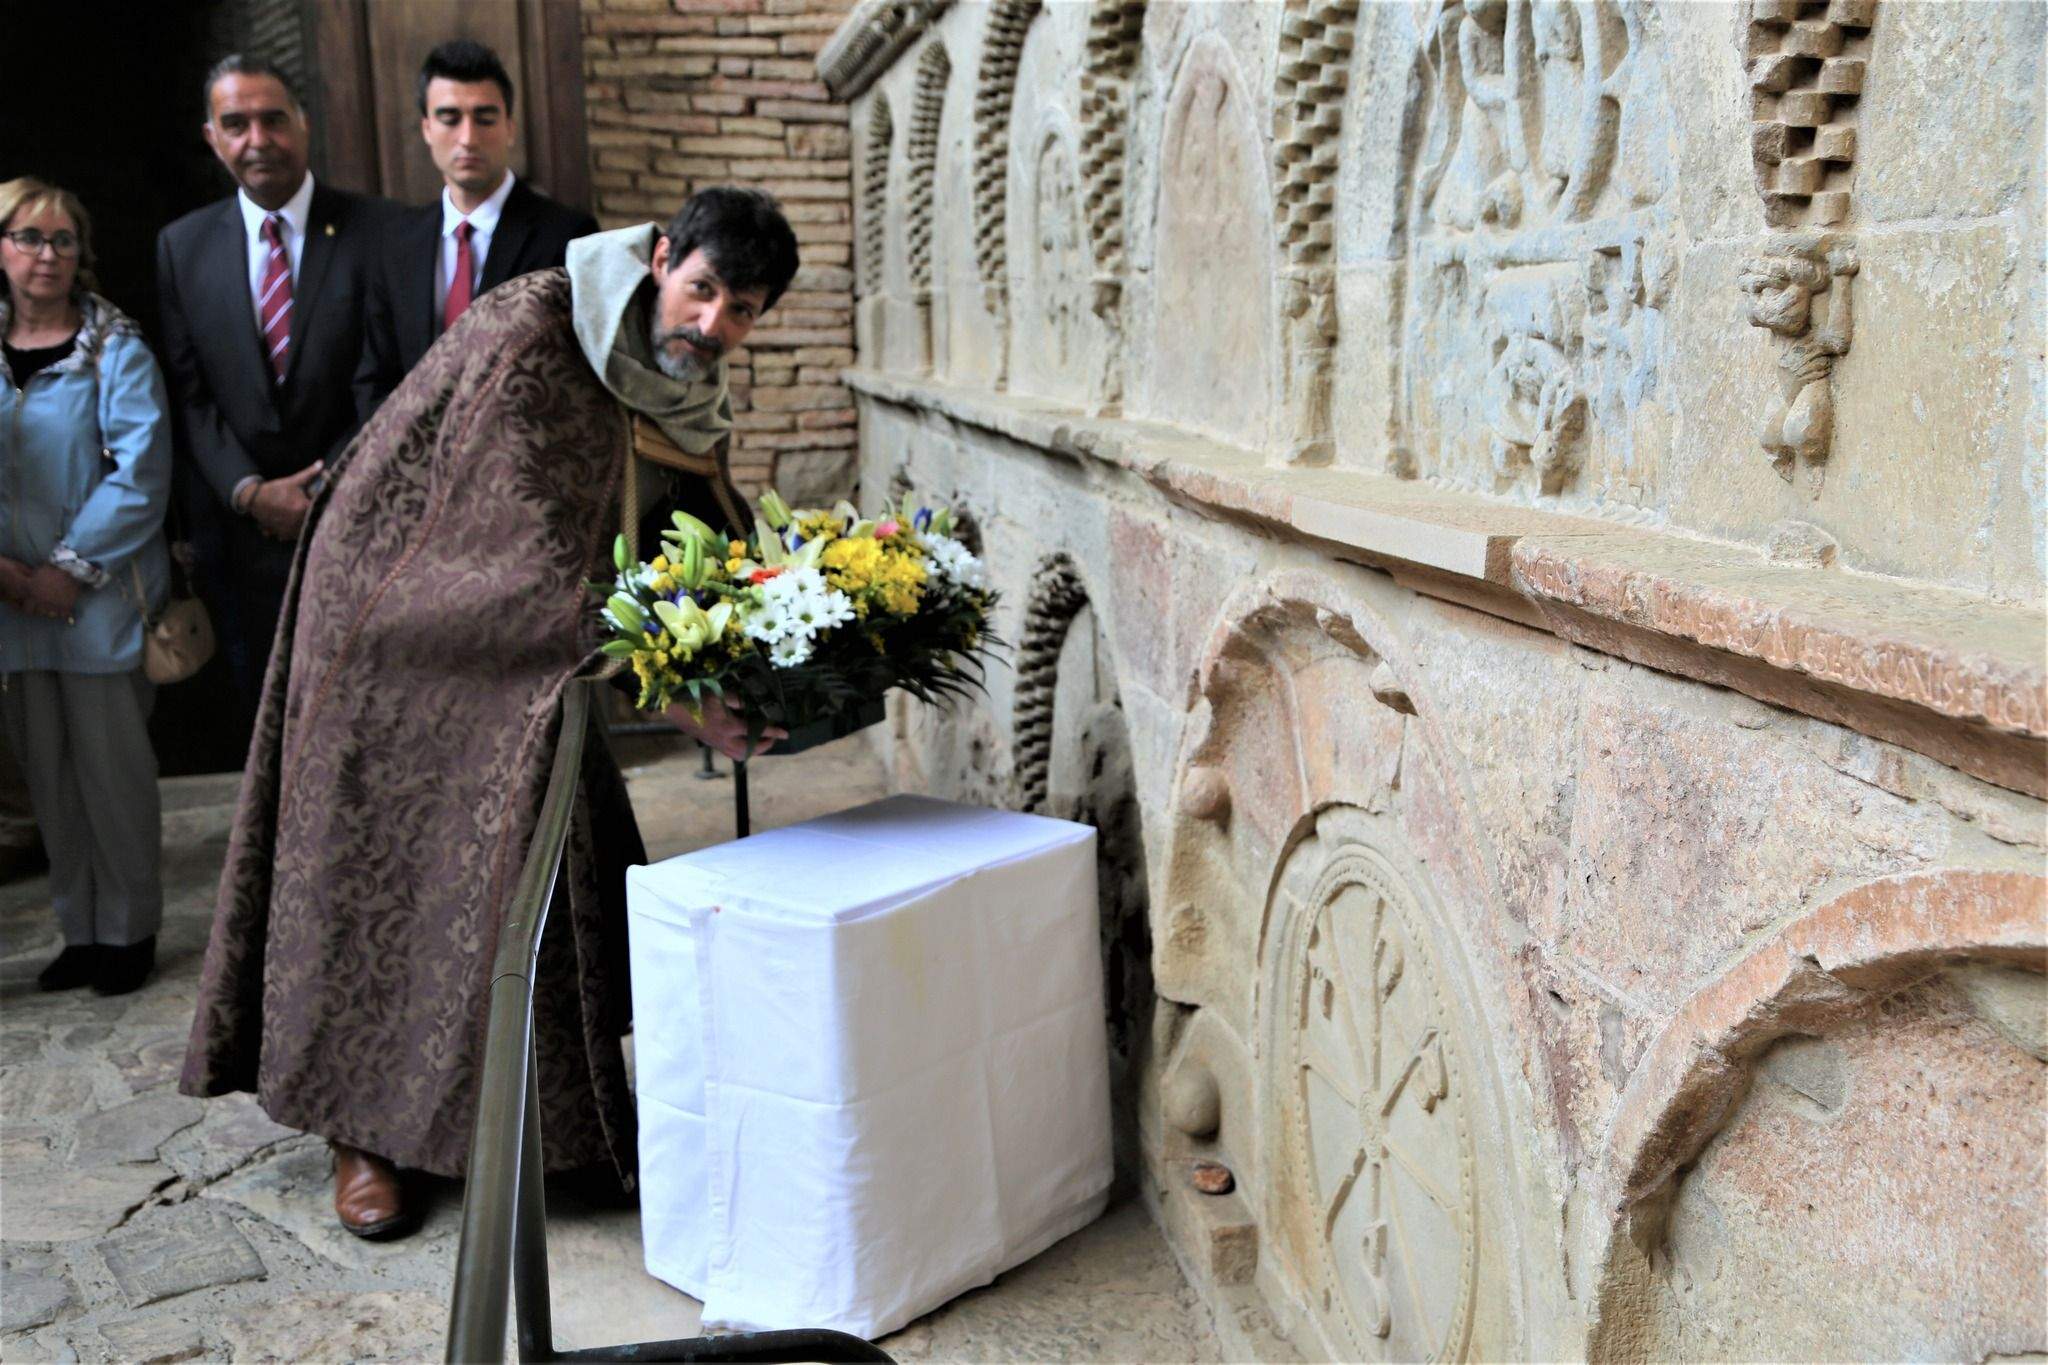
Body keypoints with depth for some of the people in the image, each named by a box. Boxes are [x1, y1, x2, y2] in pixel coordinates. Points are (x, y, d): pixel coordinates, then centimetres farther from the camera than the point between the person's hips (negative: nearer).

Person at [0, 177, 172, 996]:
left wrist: (71, 568, -14)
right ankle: (80, 929, 21)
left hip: (100, 598, -4)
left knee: (112, 769, 0)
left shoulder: (115, 349, -3)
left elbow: (140, 473, -11)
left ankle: (129, 929, 14)